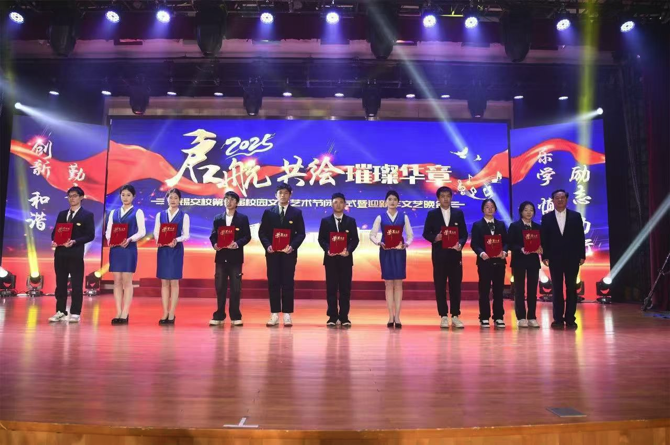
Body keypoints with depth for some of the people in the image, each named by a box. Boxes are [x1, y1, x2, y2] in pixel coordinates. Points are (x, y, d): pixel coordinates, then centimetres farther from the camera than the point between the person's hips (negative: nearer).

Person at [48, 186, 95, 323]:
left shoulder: (87, 215, 1)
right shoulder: (62, 214, 17)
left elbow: (90, 235, -7)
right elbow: (55, 231, 16)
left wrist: (74, 241, -19)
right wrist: (54, 240, -6)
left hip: (76, 253, -5)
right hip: (60, 253, 5)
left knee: (76, 285, -2)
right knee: (60, 284, 9)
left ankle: (75, 314, 3)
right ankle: (60, 312, 17)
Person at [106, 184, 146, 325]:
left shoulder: (137, 212, 3)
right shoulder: (113, 212, 15)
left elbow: (142, 231, -5)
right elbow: (108, 230, 10)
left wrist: (129, 239, -20)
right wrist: (109, 239, -11)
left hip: (129, 249, -4)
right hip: (115, 249, 4)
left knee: (127, 281, -3)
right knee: (117, 281, 4)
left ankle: (125, 314, -1)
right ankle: (118, 313, 8)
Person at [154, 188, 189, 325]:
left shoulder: (184, 216, 2)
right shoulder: (160, 215, 9)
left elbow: (186, 235, -4)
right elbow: (155, 232, 5)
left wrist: (176, 240, -24)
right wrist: (158, 240, -17)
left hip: (176, 250, -2)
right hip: (162, 250, 2)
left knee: (174, 282, -1)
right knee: (164, 282, 5)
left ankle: (171, 315, 4)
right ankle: (165, 314, 10)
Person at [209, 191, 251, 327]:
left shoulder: (243, 218, 4)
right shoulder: (218, 218, 11)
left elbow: (247, 236, -2)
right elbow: (213, 235, 9)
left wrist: (237, 244, -19)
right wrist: (215, 244, -12)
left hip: (235, 257, -2)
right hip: (221, 256, 2)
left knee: (235, 287, 1)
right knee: (220, 287, 4)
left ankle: (235, 316, 9)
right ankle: (219, 316, 12)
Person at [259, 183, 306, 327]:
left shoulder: (297, 212, 6)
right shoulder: (268, 212, 8)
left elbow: (301, 233, 1)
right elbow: (262, 232, 5)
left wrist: (292, 246, -15)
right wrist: (267, 245, -12)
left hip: (289, 253, -1)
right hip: (272, 253, 1)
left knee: (288, 283, 1)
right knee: (273, 283, 2)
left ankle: (287, 315, 6)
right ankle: (274, 315, 7)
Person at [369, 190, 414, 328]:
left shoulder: (404, 217, 5)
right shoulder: (380, 217, 3)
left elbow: (410, 235, 5)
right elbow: (372, 235, 1)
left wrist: (406, 244, -14)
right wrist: (379, 243, -17)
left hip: (399, 251, 0)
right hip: (385, 252, 0)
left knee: (398, 284, 0)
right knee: (388, 284, 2)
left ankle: (397, 317, 4)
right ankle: (391, 317, 7)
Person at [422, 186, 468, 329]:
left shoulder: (458, 213, 9)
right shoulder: (432, 214, 5)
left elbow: (464, 233, 5)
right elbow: (426, 233, 2)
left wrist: (460, 244, -14)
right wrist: (435, 238, -18)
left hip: (455, 254, 1)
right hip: (439, 254, -1)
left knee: (456, 285, 3)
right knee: (440, 286, 1)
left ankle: (455, 316, 11)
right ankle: (443, 316, 8)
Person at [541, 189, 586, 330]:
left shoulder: (576, 216, 6)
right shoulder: (546, 217, 5)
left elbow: (581, 237, 4)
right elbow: (544, 239, 2)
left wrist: (582, 255, -2)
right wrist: (545, 256, -5)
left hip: (572, 258, 0)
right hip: (555, 258, 0)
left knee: (571, 288, 4)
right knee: (557, 289, 3)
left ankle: (570, 319, 10)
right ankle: (558, 319, 7)